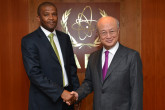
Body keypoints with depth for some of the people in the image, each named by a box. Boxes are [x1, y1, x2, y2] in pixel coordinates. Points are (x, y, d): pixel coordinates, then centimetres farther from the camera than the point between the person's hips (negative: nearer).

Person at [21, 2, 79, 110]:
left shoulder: (65, 37, 7)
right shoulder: (29, 41, -10)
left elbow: (72, 66, 11)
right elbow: (34, 73, -17)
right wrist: (60, 92, -21)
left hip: (67, 98, 5)